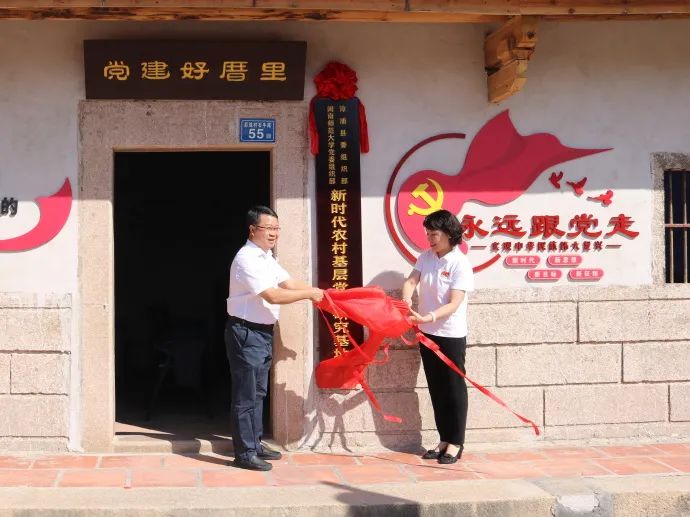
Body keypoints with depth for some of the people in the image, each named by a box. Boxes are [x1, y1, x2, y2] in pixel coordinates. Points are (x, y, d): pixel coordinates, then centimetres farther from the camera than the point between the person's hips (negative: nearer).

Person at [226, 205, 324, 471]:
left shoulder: (266, 257, 13)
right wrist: (309, 294, -19)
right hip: (246, 332, -10)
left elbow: (288, 283, 8)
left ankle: (254, 444, 28)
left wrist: (320, 293, -2)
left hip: (263, 332, 10)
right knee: (245, 395, -4)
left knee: (258, 392, 17)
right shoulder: (247, 259, -19)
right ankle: (244, 453, 3)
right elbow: (273, 296, -25)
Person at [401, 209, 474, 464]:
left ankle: (455, 442, 13)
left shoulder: (460, 263, -16)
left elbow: (454, 304, -22)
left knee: (454, 388, 4)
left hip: (451, 335, -6)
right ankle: (444, 439, 23)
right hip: (427, 333, 6)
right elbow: (410, 281, -6)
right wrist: (406, 303, -27)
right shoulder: (426, 257, 3)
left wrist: (428, 317, -34)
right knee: (436, 389, 13)